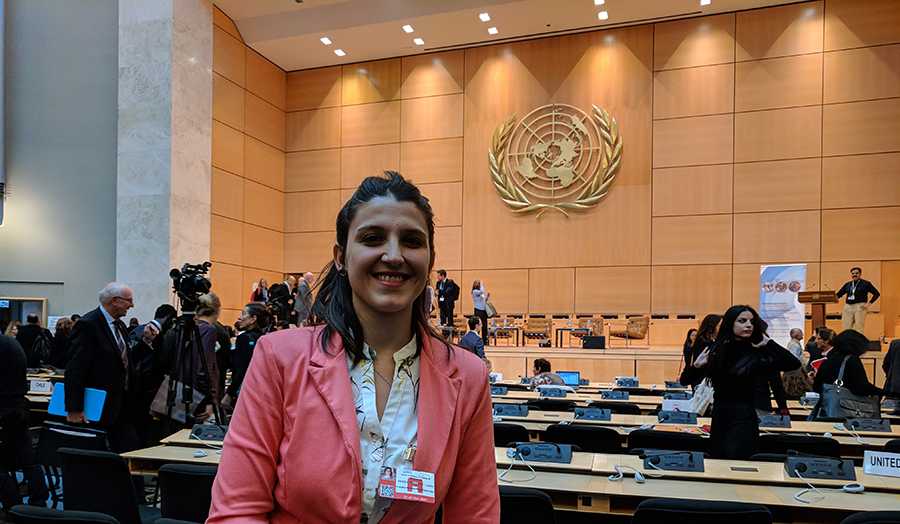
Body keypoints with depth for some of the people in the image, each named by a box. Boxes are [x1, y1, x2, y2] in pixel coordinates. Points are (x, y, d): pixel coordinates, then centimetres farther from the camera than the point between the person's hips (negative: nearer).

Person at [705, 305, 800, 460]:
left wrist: (768, 342, -14)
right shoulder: (718, 348, 2)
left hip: (742, 417, -4)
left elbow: (794, 363, -22)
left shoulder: (756, 353, -8)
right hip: (719, 414, 4)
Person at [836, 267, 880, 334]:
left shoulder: (866, 284, 5)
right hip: (848, 307, 4)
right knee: (846, 328, 3)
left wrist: (869, 304, -7)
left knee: (859, 328, -5)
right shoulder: (847, 285, 17)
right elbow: (839, 294, 18)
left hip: (860, 307, -4)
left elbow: (877, 294, 2)